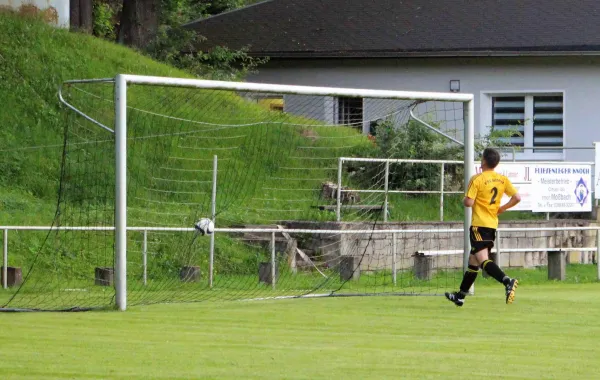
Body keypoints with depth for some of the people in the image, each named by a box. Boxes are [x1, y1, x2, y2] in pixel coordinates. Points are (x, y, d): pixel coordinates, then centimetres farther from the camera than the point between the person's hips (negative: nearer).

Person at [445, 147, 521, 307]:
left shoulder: (477, 179, -12)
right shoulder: (502, 180, 5)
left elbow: (469, 202, -17)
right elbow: (517, 198, 1)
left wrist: (464, 199, 6)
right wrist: (501, 209, 12)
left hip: (479, 224, -7)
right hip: (493, 224, 8)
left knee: (483, 259, -15)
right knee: (473, 261, 18)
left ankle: (507, 281, -39)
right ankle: (460, 295, 28)